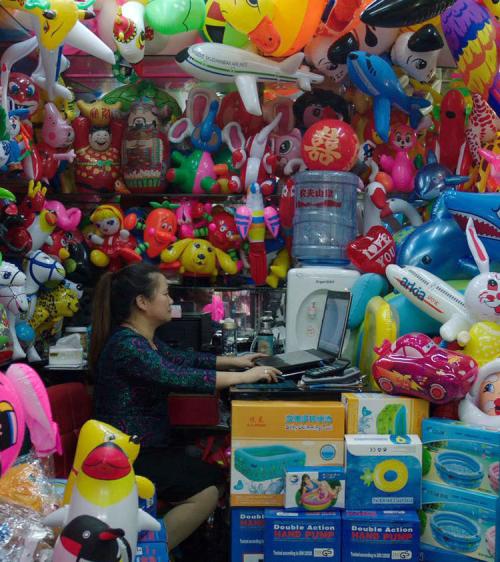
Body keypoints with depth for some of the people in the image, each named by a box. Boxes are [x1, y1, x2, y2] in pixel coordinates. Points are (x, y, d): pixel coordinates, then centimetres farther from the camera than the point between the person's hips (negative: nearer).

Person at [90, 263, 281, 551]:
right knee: (205, 493, -14)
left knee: (217, 479, 9)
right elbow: (180, 378, -30)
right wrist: (245, 376, -25)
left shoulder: (144, 339, 9)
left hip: (147, 447, 10)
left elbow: (181, 359, 21)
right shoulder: (127, 345, -23)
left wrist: (234, 361, 15)